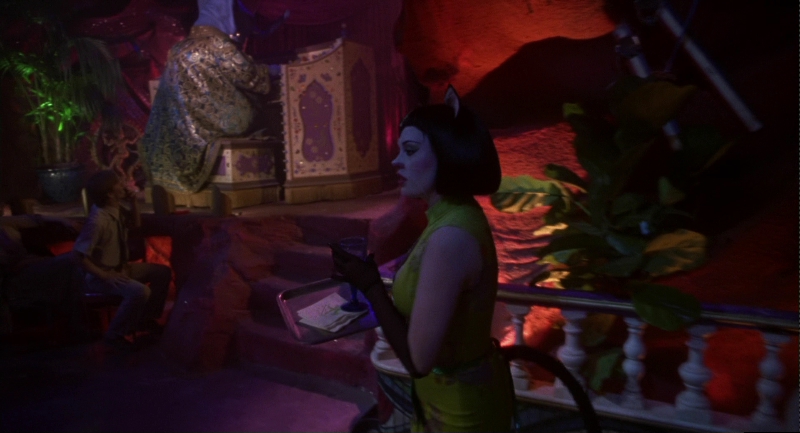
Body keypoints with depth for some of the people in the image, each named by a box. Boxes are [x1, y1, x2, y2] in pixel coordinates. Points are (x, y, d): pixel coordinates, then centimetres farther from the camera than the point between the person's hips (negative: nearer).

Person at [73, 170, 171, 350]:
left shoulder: (117, 208, -3)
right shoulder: (97, 221, -29)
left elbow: (135, 224, 15)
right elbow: (79, 256, -28)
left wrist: (133, 202, -2)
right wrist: (104, 275, -24)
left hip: (121, 266, 9)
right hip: (102, 275, -9)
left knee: (163, 273, 7)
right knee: (140, 292, -31)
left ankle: (145, 318, 20)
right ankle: (114, 334, -7)